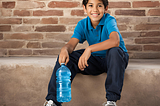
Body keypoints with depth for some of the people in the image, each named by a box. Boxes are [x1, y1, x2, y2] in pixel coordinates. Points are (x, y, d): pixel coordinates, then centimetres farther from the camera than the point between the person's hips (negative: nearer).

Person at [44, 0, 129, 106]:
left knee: (114, 51, -39)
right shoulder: (82, 24, -5)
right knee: (65, 57, -15)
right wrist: (65, 49, -44)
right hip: (96, 60, 4)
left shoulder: (109, 20, -20)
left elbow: (115, 41, -39)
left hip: (115, 59, -4)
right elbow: (71, 44, -18)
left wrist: (90, 49, -49)